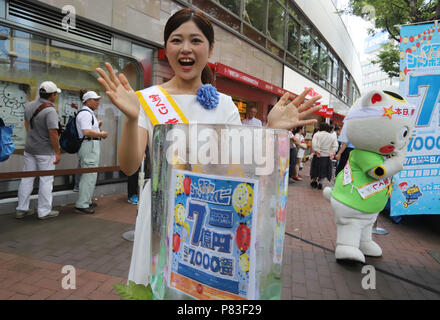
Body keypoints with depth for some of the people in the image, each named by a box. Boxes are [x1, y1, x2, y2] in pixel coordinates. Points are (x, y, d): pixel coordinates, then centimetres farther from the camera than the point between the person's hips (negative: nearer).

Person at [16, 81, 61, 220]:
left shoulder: (29, 106, 5)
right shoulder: (50, 111, -20)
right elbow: (53, 133, -22)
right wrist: (58, 152, -14)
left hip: (29, 148, 8)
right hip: (45, 151, -7)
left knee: (27, 178, 14)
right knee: (46, 180, 2)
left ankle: (21, 209, 23)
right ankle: (44, 211, 10)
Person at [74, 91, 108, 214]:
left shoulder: (89, 113, 19)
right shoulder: (85, 113, -15)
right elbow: (86, 132, -26)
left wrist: (97, 125, 17)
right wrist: (101, 134, -16)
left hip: (91, 145, 12)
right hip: (89, 145, -12)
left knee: (88, 175, 18)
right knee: (89, 175, -9)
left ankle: (87, 201, 29)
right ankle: (82, 205, -4)